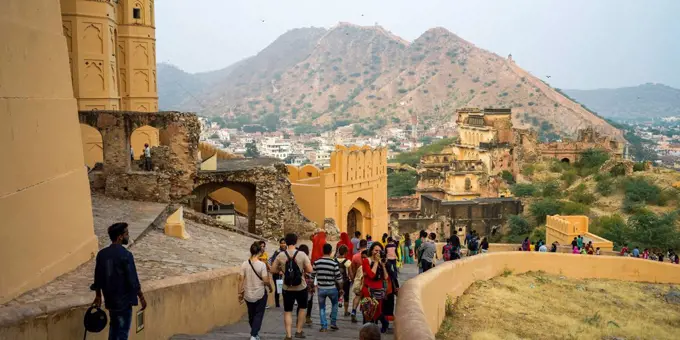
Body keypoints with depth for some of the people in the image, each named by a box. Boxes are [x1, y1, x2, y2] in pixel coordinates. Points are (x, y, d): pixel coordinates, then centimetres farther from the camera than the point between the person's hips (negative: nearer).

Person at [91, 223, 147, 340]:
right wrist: (141, 297, -7)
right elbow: (133, 280, -18)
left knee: (114, 327, 24)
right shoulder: (126, 255, -20)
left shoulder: (101, 254, 0)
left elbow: (98, 278, 8)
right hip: (124, 300, -6)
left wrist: (98, 296, 21)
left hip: (110, 299, 7)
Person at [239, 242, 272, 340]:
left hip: (248, 295, 4)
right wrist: (270, 288, 4)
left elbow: (241, 279, -5)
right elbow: (266, 281, -16)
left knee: (251, 315, 20)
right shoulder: (262, 264, -17)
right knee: (258, 315, 9)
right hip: (260, 295, -4)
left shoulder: (244, 264, -7)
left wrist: (240, 293, 4)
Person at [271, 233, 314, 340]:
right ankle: (299, 331, 24)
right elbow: (310, 270, -12)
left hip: (287, 288, 1)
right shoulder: (302, 255, -11)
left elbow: (273, 270, -2)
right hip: (301, 287, -1)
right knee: (302, 308, 22)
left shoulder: (281, 255, -7)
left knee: (287, 311, 10)